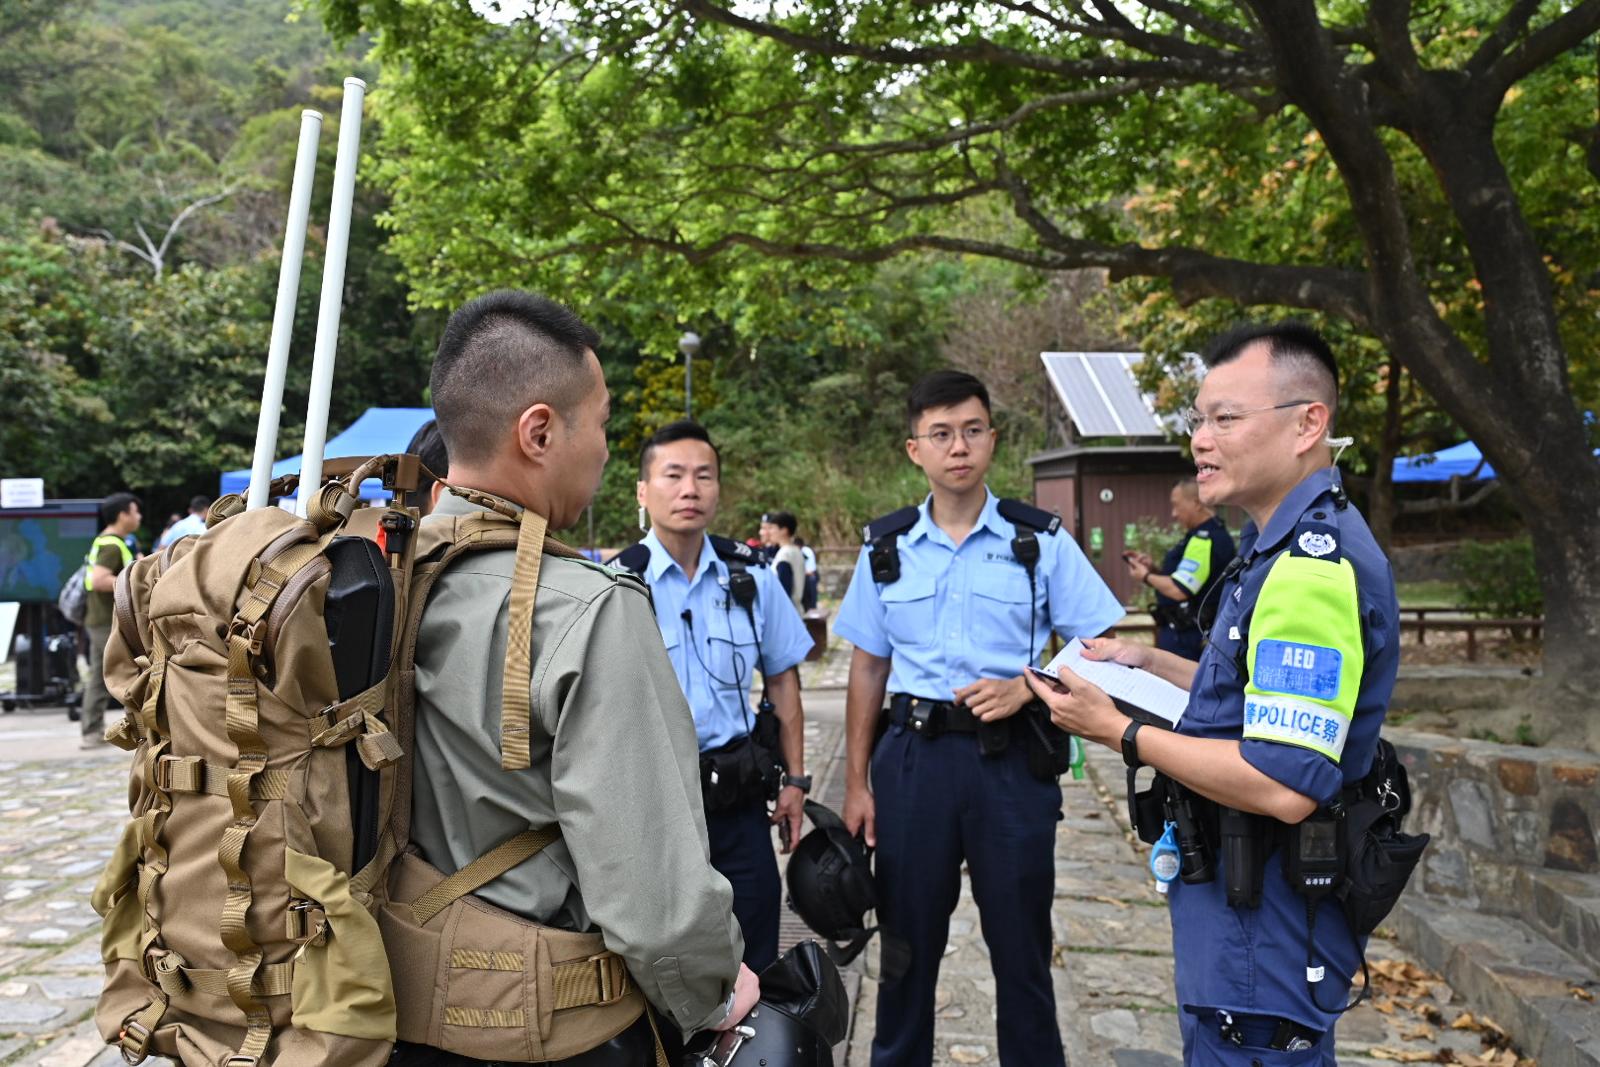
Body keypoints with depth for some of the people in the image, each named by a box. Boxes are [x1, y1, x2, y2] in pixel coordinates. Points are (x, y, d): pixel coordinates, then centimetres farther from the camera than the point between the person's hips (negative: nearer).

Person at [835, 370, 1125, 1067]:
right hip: (913, 755, 2)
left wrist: (1025, 686, -17)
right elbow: (867, 670, 9)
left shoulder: (1041, 541, -2)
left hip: (1010, 757, -2)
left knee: (1021, 944, 10)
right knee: (906, 943, 14)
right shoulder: (886, 548, 5)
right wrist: (856, 783, 5)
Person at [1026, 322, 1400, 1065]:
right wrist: (1153, 665, 9)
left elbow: (1286, 785, -31)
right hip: (1248, 901, 10)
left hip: (1266, 934, -10)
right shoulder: (1288, 544, 9)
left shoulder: (1314, 566, -26)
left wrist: (1121, 733, -21)